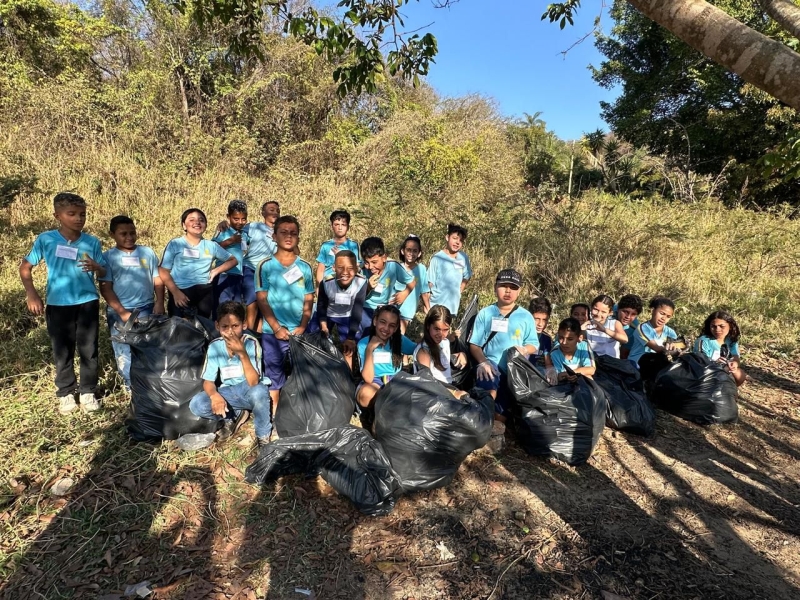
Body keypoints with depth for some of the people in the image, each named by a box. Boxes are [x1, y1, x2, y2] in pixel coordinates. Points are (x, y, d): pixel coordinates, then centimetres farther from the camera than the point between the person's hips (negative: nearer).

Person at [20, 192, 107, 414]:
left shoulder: (92, 242, -3)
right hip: (57, 304, 0)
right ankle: (65, 393, 25)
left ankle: (88, 391, 21)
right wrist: (31, 293, -6)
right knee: (62, 351, 10)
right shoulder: (45, 239, -5)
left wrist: (95, 267, -23)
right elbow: (25, 266, 4)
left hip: (87, 302, 0)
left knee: (89, 349, 7)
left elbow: (104, 273, -1)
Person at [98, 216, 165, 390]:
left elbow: (158, 280, 8)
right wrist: (122, 312, -12)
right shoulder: (108, 256, 0)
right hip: (119, 312, -1)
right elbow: (105, 288, -4)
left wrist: (159, 303, -6)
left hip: (146, 309, 1)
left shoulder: (148, 252, 6)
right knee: (124, 351, 6)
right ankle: (131, 385, 19)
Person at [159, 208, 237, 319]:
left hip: (205, 291, 2)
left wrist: (216, 270, 2)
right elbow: (163, 270, -2)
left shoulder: (211, 245, 8)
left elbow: (233, 260, 17)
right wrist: (175, 292, -12)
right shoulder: (175, 244, 1)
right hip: (181, 291, -2)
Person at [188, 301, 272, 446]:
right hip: (229, 393, 4)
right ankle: (235, 415, 4)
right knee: (196, 404, -21)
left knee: (259, 391, -38)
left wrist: (242, 353, -43)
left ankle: (263, 435, -11)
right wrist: (214, 395, -29)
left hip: (249, 392, -3)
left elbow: (254, 382, -30)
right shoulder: (214, 347, -11)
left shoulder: (251, 343, -22)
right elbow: (208, 381, -6)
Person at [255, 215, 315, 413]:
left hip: (299, 332, 1)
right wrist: (276, 327, -11)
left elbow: (309, 300, 5)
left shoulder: (305, 267, 6)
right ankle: (274, 413, 15)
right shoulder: (265, 266, 2)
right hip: (272, 331, -1)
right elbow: (261, 299, -2)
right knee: (273, 373, 5)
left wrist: (302, 327, -7)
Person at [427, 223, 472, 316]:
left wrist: (458, 292, 8)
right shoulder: (437, 258, -12)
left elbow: (467, 277, 18)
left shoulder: (464, 258, 0)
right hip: (436, 304, -4)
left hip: (453, 305, 4)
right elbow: (429, 283, -9)